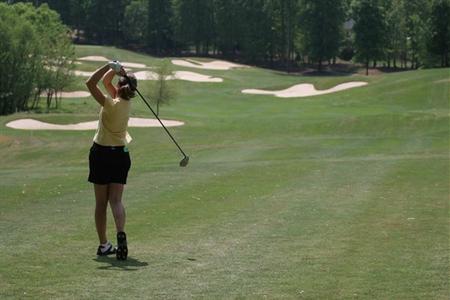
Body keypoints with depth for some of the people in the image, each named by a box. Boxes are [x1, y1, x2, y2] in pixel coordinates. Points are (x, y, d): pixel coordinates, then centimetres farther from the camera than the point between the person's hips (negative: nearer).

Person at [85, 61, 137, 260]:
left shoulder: (111, 104, -20)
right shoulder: (126, 102, 0)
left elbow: (90, 83, -25)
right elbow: (106, 82, 10)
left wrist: (110, 67, -21)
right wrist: (115, 70, -4)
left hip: (101, 153, -4)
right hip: (121, 154, 5)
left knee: (101, 202, 6)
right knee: (116, 200, 0)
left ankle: (104, 245, 10)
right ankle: (121, 233, -25)